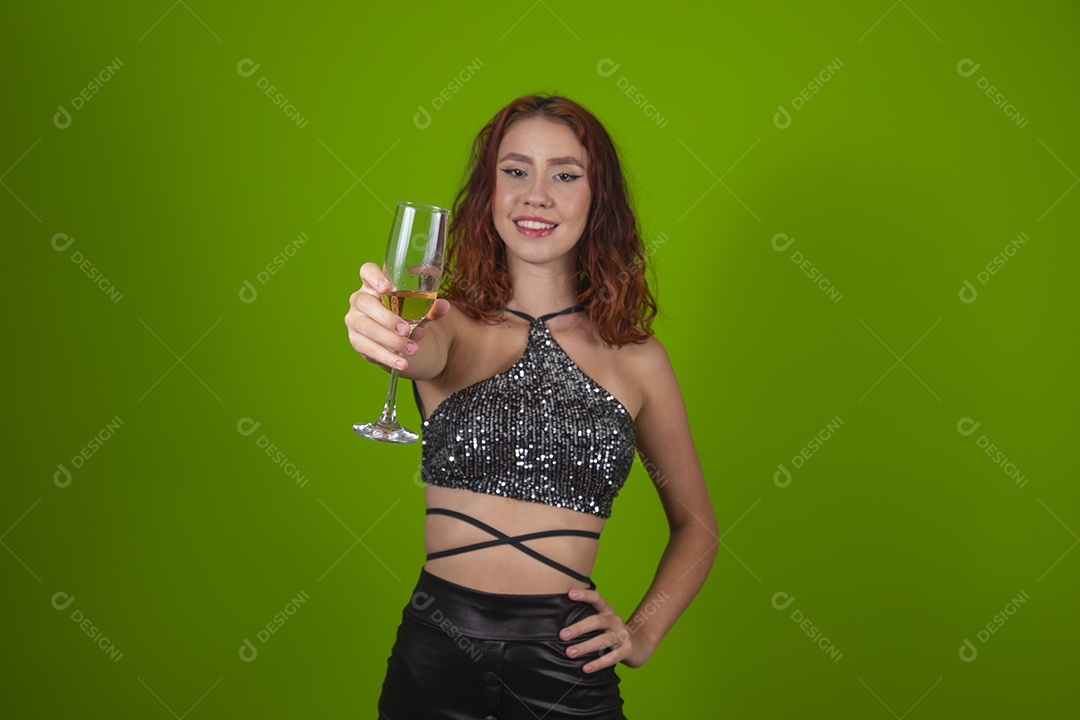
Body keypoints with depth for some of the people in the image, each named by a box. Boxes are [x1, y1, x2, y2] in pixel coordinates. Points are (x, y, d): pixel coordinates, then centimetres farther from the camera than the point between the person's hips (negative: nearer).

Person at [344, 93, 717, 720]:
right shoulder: (453, 321, -2)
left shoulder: (638, 358, 1)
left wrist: (643, 632, -3)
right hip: (437, 653, 0)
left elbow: (697, 524, 11)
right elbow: (426, 352, -27)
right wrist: (386, 337, -49)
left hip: (567, 669, 0)